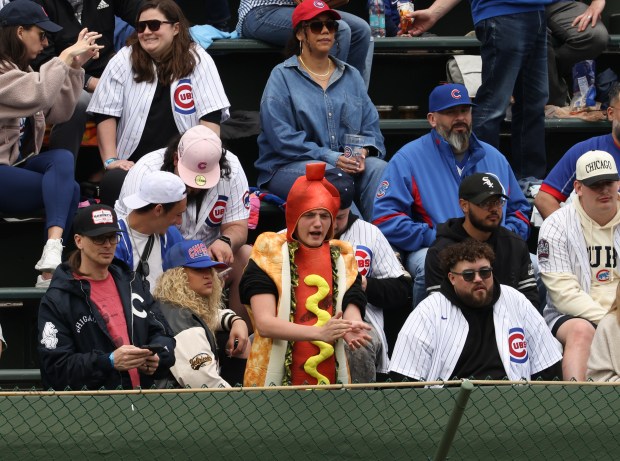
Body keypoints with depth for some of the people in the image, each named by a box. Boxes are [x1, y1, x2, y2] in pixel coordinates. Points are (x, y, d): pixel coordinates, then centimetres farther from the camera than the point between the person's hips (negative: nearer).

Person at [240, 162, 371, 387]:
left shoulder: (342, 258, 9)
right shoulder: (270, 255, -2)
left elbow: (352, 316, -3)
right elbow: (264, 323, -13)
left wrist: (351, 329, -27)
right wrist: (319, 332, -27)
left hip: (331, 380, 3)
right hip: (275, 380, -3)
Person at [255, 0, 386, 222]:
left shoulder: (350, 76, 19)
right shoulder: (282, 77, 3)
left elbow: (371, 127, 13)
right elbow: (282, 137, -9)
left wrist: (363, 153, -12)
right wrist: (330, 158, -19)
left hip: (346, 162, 4)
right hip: (289, 168, -4)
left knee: (377, 168, -27)